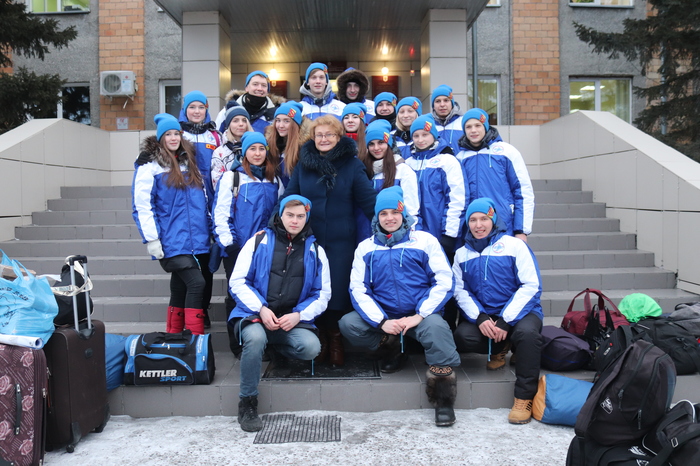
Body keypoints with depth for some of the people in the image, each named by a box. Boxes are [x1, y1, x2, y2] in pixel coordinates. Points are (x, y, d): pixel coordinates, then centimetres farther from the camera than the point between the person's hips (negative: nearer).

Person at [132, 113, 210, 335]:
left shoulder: (189, 163, 17)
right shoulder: (149, 165, -2)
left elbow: (202, 199, 23)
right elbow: (142, 205, -9)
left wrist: (207, 230, 19)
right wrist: (151, 238, -15)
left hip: (195, 240, 6)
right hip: (171, 241, -6)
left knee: (180, 289, 11)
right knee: (196, 282, -17)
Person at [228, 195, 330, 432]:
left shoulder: (315, 250, 9)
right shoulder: (259, 241, 4)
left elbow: (322, 294, 8)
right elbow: (238, 281, 0)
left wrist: (299, 315, -10)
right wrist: (261, 309, -14)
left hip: (293, 320, 2)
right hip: (255, 315, -2)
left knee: (311, 347, -27)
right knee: (256, 338, -35)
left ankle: (272, 346, 8)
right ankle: (247, 404, -16)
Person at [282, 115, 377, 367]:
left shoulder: (352, 164, 0)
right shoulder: (303, 164, 7)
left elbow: (368, 200, -2)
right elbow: (288, 198, 9)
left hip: (341, 242, -2)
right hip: (309, 240, 2)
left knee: (338, 290, 1)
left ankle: (336, 341, 18)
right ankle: (320, 340, 21)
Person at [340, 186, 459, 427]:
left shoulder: (425, 241, 5)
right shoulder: (365, 248, 10)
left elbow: (444, 281, -3)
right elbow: (358, 290, 1)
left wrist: (419, 315, -14)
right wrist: (382, 321, -14)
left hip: (422, 315, -2)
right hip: (384, 316, 3)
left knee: (436, 326, -35)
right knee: (348, 324, -22)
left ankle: (443, 399, -18)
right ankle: (392, 350, 3)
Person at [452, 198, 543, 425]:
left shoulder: (514, 245, -2)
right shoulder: (462, 253, 10)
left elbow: (531, 286, -10)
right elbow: (460, 290, 0)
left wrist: (505, 321, -18)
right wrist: (480, 317, -19)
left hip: (518, 311, -3)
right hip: (481, 315, 3)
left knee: (526, 332, -36)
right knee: (462, 337, -27)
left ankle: (524, 397, -18)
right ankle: (500, 349, 8)